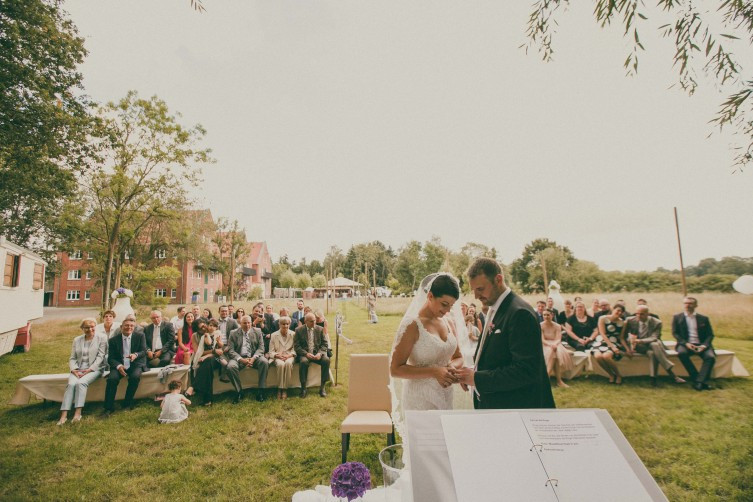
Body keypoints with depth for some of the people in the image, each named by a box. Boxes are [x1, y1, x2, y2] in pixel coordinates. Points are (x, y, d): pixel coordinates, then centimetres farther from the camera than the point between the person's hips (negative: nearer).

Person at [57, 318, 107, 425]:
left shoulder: (102, 339, 5)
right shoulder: (77, 340, 16)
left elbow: (100, 357, -2)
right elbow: (72, 358, 13)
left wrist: (89, 370, -14)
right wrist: (74, 370, -6)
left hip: (94, 369, -3)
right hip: (78, 369, 3)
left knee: (81, 383, -30)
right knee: (71, 384, -26)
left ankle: (77, 413, -30)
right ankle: (64, 415, -29)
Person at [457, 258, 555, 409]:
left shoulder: (519, 313, -21)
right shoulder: (494, 310, 6)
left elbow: (525, 370, -25)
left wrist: (477, 378, -22)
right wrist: (474, 372, -2)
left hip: (514, 405, -8)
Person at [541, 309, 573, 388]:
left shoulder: (557, 326, 5)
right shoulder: (540, 326, -1)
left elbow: (558, 339, -7)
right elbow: (542, 340, -9)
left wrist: (554, 344, -30)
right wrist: (550, 344, -29)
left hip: (556, 345, 2)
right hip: (545, 345, -2)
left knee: (560, 353, -32)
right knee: (551, 351, -35)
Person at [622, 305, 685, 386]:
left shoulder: (656, 323, -9)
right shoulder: (630, 321, -8)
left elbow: (654, 338, -19)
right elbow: (622, 336, -4)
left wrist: (640, 341, -37)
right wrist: (627, 348, -19)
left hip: (652, 345, 1)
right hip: (637, 346, 0)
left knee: (655, 344, -36)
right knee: (652, 352, -32)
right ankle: (672, 375, -25)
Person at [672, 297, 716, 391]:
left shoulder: (703, 318, 14)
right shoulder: (677, 318, 10)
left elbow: (710, 334, 8)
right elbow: (675, 333, 4)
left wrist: (704, 345, -11)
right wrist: (685, 343, -13)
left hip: (701, 345, 2)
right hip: (685, 344, -1)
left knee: (710, 357, -30)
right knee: (681, 353, -34)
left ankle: (700, 381, -28)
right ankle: (696, 378, -24)